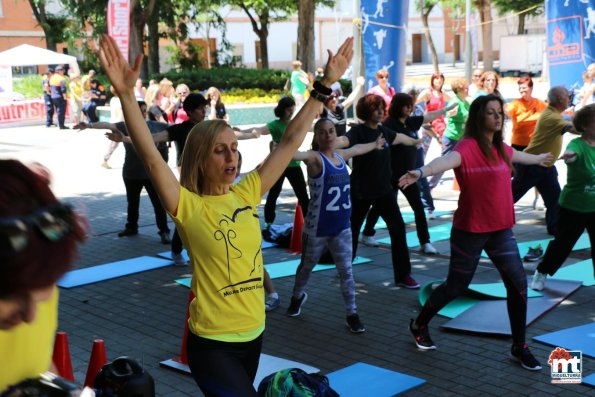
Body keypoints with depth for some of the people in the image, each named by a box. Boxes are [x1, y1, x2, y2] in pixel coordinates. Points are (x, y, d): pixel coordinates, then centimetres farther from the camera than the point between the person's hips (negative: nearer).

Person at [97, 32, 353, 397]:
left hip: (254, 333, 6)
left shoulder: (246, 194, 1)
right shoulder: (189, 206, -13)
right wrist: (126, 93, -38)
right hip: (213, 342, -6)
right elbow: (151, 157, -27)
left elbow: (291, 140, 2)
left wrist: (325, 85, 1)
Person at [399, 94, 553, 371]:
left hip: (501, 229, 7)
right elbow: (447, 159, -43)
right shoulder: (468, 146, -20)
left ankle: (519, 347, 18)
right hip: (470, 230, -7)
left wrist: (540, 159, 53)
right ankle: (419, 325, 31)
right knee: (456, 286, 6)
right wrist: (421, 172, -64)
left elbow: (520, 156, 32)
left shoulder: (500, 148, 7)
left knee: (518, 284, 3)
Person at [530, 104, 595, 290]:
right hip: (573, 207, -5)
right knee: (562, 243, 8)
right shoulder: (577, 144, -20)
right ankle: (541, 273, 28)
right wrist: (568, 156, -66)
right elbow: (570, 154, -43)